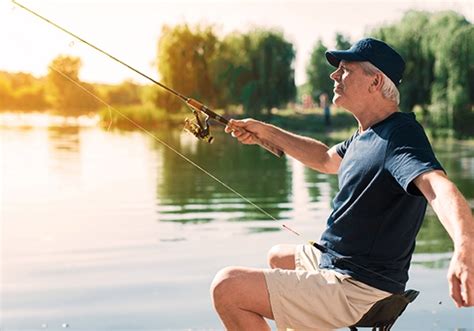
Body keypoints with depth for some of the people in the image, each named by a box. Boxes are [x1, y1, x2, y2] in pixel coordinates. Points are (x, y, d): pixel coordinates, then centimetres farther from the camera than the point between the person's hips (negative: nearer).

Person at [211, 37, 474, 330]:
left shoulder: (401, 134, -22)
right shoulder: (368, 133, 10)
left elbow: (438, 186, -40)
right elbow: (327, 160, 27)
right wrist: (267, 133, 18)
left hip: (356, 290, -11)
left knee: (227, 287, -21)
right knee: (278, 257, 37)